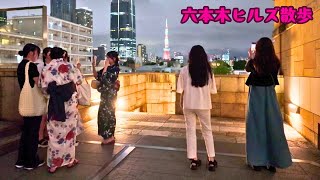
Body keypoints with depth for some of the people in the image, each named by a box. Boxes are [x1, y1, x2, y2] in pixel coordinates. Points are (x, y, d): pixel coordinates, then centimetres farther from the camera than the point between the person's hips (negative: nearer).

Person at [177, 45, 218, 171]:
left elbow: (180, 90, -8)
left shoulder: (185, 70, -7)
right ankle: (211, 160, 18)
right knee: (207, 131, 15)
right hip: (204, 105, 1)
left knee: (191, 131, 11)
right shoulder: (208, 70, -4)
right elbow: (212, 90, -1)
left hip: (189, 105, -1)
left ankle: (194, 160, 15)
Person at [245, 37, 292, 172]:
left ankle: (258, 161, 11)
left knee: (257, 126, 5)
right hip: (270, 94, 3)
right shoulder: (275, 62, -3)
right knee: (272, 126, 9)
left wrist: (250, 58, 32)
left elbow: (247, 68, 14)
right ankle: (273, 161, 18)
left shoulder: (254, 62, -9)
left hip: (256, 95, -2)